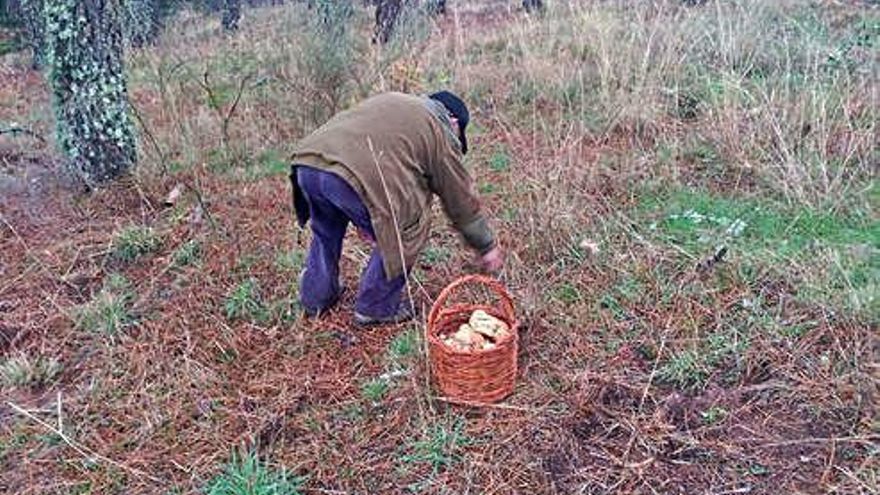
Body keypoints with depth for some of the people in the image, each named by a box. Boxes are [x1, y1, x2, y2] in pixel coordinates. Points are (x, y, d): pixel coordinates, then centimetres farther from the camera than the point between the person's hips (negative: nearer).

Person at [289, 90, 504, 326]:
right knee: (400, 237, 13)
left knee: (326, 231, 32)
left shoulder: (393, 102, 32)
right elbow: (461, 200, 19)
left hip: (305, 162, 8)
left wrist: (366, 217, 37)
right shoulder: (440, 133, 13)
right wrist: (487, 247, 32)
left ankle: (315, 297, 45)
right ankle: (376, 308, 25)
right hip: (348, 177, -8)